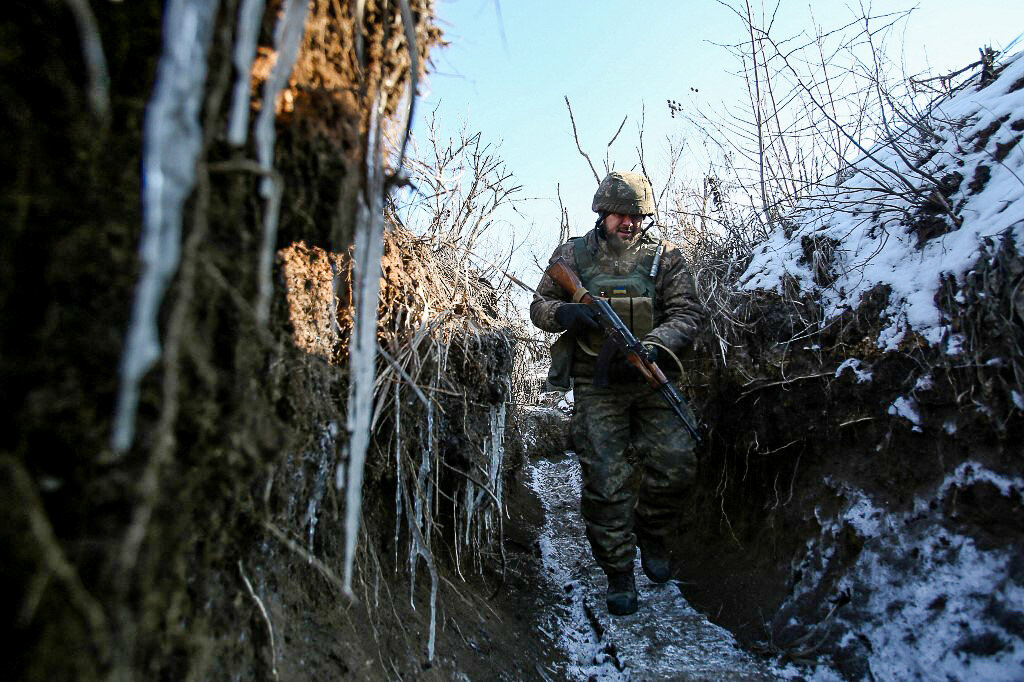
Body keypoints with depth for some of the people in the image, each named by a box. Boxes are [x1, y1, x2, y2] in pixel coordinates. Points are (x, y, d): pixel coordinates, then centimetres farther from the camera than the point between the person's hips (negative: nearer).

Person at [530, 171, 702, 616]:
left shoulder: (664, 257, 5)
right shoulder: (573, 255, 7)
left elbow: (687, 313, -2)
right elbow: (539, 306, 10)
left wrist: (652, 346, -20)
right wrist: (564, 312, -14)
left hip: (649, 378, 1)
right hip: (596, 385, -1)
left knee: (675, 462, -9)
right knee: (605, 481, -2)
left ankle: (650, 533, 22)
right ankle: (619, 573, 16)